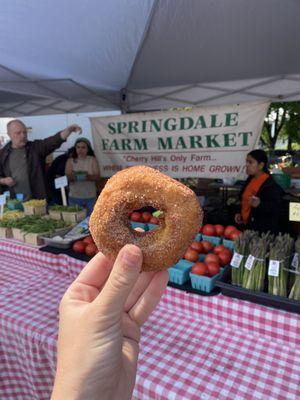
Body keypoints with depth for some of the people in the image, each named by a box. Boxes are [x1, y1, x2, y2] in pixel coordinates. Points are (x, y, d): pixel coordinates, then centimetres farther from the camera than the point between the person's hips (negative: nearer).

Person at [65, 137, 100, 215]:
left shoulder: (92, 160, 5)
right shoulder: (71, 161, 7)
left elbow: (97, 176, -4)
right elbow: (67, 176, -2)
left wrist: (88, 176, -25)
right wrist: (72, 176, -25)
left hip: (90, 197, 0)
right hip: (74, 197, 0)